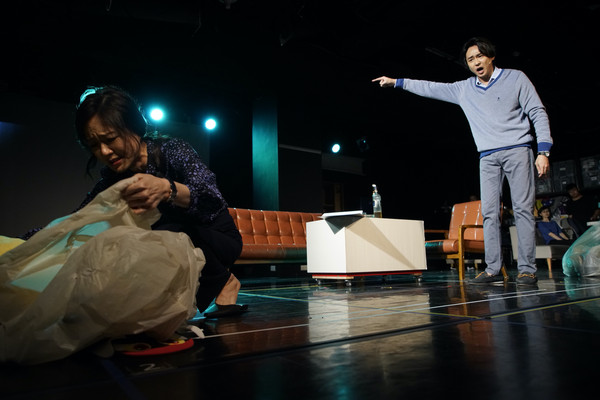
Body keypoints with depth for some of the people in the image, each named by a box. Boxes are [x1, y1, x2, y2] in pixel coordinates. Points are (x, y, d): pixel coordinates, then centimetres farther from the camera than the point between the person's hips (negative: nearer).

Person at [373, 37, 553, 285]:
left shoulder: (515, 78, 5)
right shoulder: (463, 89, 15)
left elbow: (538, 113, 2)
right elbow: (430, 88, 20)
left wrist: (543, 151, -8)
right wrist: (396, 82, 19)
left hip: (517, 151, -3)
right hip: (488, 157, 3)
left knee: (523, 208, -8)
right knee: (489, 213, -4)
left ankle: (527, 269, -6)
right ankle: (493, 269, -2)